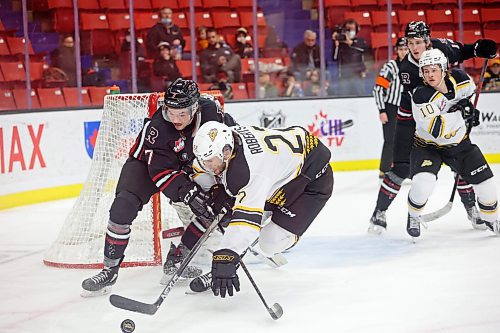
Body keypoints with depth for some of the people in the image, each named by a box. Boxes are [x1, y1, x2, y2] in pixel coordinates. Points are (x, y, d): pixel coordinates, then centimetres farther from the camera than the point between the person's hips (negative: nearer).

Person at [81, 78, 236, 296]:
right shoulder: (156, 127, -35)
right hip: (146, 164, -4)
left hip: (184, 167, 4)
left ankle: (176, 260, 7)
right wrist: (189, 193, -47)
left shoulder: (210, 109, -25)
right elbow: (163, 172, -35)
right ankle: (110, 270, -15)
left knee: (210, 213, -9)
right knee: (123, 207, -24)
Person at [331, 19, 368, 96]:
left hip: (358, 75, 0)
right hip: (344, 76, 0)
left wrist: (351, 43, -23)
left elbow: (365, 47, -17)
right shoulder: (339, 42, 4)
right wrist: (336, 45, -14)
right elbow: (334, 58, -3)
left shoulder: (360, 41, 6)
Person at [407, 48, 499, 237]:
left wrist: (470, 108, 10)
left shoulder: (460, 79, -13)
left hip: (459, 143, 5)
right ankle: (413, 217, 3)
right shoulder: (422, 96, -28)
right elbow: (436, 131, -37)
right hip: (428, 146, -4)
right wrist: (458, 112, -34)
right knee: (423, 183, -28)